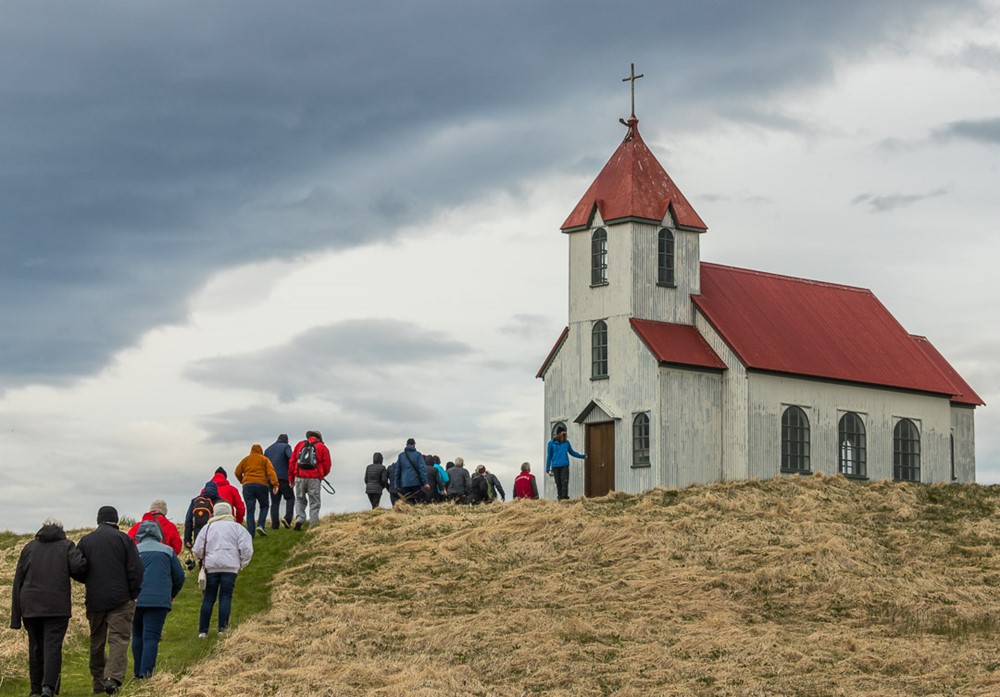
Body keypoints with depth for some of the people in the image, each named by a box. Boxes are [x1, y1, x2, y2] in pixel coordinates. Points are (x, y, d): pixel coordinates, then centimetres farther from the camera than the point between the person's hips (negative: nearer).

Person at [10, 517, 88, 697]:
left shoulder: (29, 547, 13)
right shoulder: (67, 546, 4)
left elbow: (18, 581, 11)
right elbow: (78, 566, -15)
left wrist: (16, 615, 11)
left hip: (30, 606, 3)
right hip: (57, 606, -3)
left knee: (35, 648, 13)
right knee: (53, 646, -6)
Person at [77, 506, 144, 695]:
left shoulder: (85, 541, 4)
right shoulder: (123, 539, -5)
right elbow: (136, 569, -8)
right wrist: (133, 594, 4)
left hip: (95, 600, 3)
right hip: (120, 599, -3)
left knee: (96, 641, 14)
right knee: (118, 639, -5)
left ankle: (98, 681, 19)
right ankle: (113, 677, -23)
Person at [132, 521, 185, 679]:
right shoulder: (168, 551, 8)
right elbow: (179, 576, 10)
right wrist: (172, 595, 27)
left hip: (135, 600, 1)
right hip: (159, 600, -1)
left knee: (137, 636, 16)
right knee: (151, 637, -4)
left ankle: (138, 670, 19)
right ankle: (146, 670, -17)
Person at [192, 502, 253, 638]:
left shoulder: (208, 527, 8)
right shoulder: (236, 527, 4)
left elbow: (197, 550, 6)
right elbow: (246, 549, -3)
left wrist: (204, 558, 27)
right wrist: (242, 564, 12)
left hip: (211, 567, 1)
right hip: (230, 567, -1)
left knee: (208, 598, 6)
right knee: (226, 597, 3)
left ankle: (203, 630, 5)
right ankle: (223, 628, -4)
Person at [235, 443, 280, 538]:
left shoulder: (245, 460, 17)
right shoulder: (264, 459, 10)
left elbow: (237, 472, 14)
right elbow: (271, 472, -3)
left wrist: (242, 481, 29)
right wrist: (275, 484, -12)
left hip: (247, 485, 2)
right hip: (261, 485, -2)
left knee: (250, 510, 2)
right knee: (264, 506, 15)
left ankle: (250, 533, -5)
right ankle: (261, 525, -6)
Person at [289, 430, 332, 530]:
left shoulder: (299, 444, 14)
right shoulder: (322, 447, 8)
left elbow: (291, 461, 11)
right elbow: (327, 465, 5)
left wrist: (291, 478, 18)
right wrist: (322, 475, 24)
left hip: (300, 477, 2)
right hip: (314, 478, -2)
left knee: (300, 499, 15)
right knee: (314, 502, 5)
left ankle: (299, 520, -3)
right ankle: (313, 524, 0)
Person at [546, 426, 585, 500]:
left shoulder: (566, 443, 6)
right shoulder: (551, 443, 2)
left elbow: (572, 452, 21)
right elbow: (549, 456, 7)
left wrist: (582, 456, 15)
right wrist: (547, 469, 8)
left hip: (564, 466, 0)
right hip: (555, 466, 0)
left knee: (564, 482, -12)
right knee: (558, 483, 3)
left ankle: (564, 497, -15)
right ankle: (559, 497, 12)